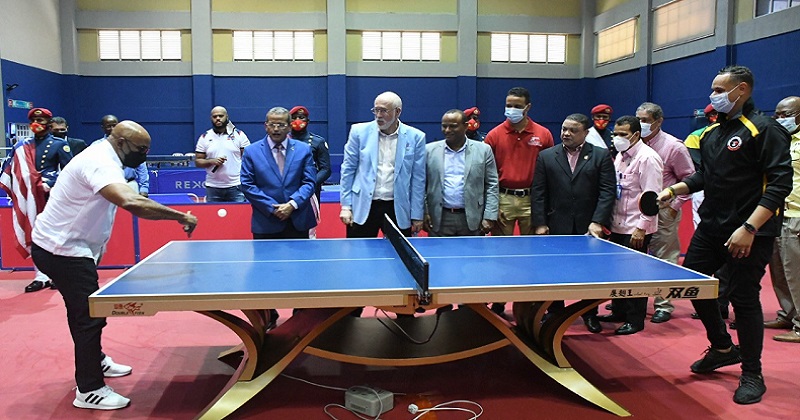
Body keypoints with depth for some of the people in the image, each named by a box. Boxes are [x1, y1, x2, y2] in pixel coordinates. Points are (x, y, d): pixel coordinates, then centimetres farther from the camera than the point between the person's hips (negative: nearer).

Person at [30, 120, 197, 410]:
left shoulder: (103, 158, 8)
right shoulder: (100, 163, -26)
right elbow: (131, 203, -42)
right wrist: (181, 216, -37)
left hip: (69, 246, 11)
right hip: (62, 250, -11)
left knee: (83, 309, 23)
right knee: (90, 315, -7)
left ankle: (95, 361, 42)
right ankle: (89, 390, 3)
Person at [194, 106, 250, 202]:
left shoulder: (239, 135, 3)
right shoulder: (204, 137, 8)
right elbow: (197, 161, 8)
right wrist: (212, 161, -11)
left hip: (236, 187, -2)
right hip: (212, 187, 2)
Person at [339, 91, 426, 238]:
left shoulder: (415, 137, -1)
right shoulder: (359, 131, 0)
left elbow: (418, 178, 1)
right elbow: (348, 169, 4)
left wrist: (417, 215, 0)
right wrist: (346, 206, -1)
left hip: (398, 209, 0)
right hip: (363, 208, 0)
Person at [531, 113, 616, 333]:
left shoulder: (601, 156, 3)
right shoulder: (546, 156, 6)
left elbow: (608, 191, -3)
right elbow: (537, 193, 2)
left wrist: (598, 221, -13)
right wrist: (539, 223, -5)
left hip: (589, 228, 0)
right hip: (557, 228, 1)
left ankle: (590, 314, 25)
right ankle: (555, 313, 22)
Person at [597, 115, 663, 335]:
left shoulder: (647, 158, -14)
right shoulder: (620, 156, 12)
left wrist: (641, 228, -20)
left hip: (636, 229, -8)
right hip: (618, 226, 8)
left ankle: (635, 320, 14)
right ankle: (619, 311, 29)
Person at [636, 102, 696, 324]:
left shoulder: (674, 146, -8)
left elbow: (689, 179, -3)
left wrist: (675, 205, -9)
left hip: (664, 211, -4)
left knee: (664, 259, 1)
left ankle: (664, 305, 11)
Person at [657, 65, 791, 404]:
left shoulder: (764, 130, -11)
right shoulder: (711, 133, 11)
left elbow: (780, 183, -18)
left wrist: (749, 228, -25)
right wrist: (672, 190, 5)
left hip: (749, 233, -8)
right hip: (711, 227, 8)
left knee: (744, 298, -2)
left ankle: (752, 374, 17)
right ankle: (723, 348, 32)